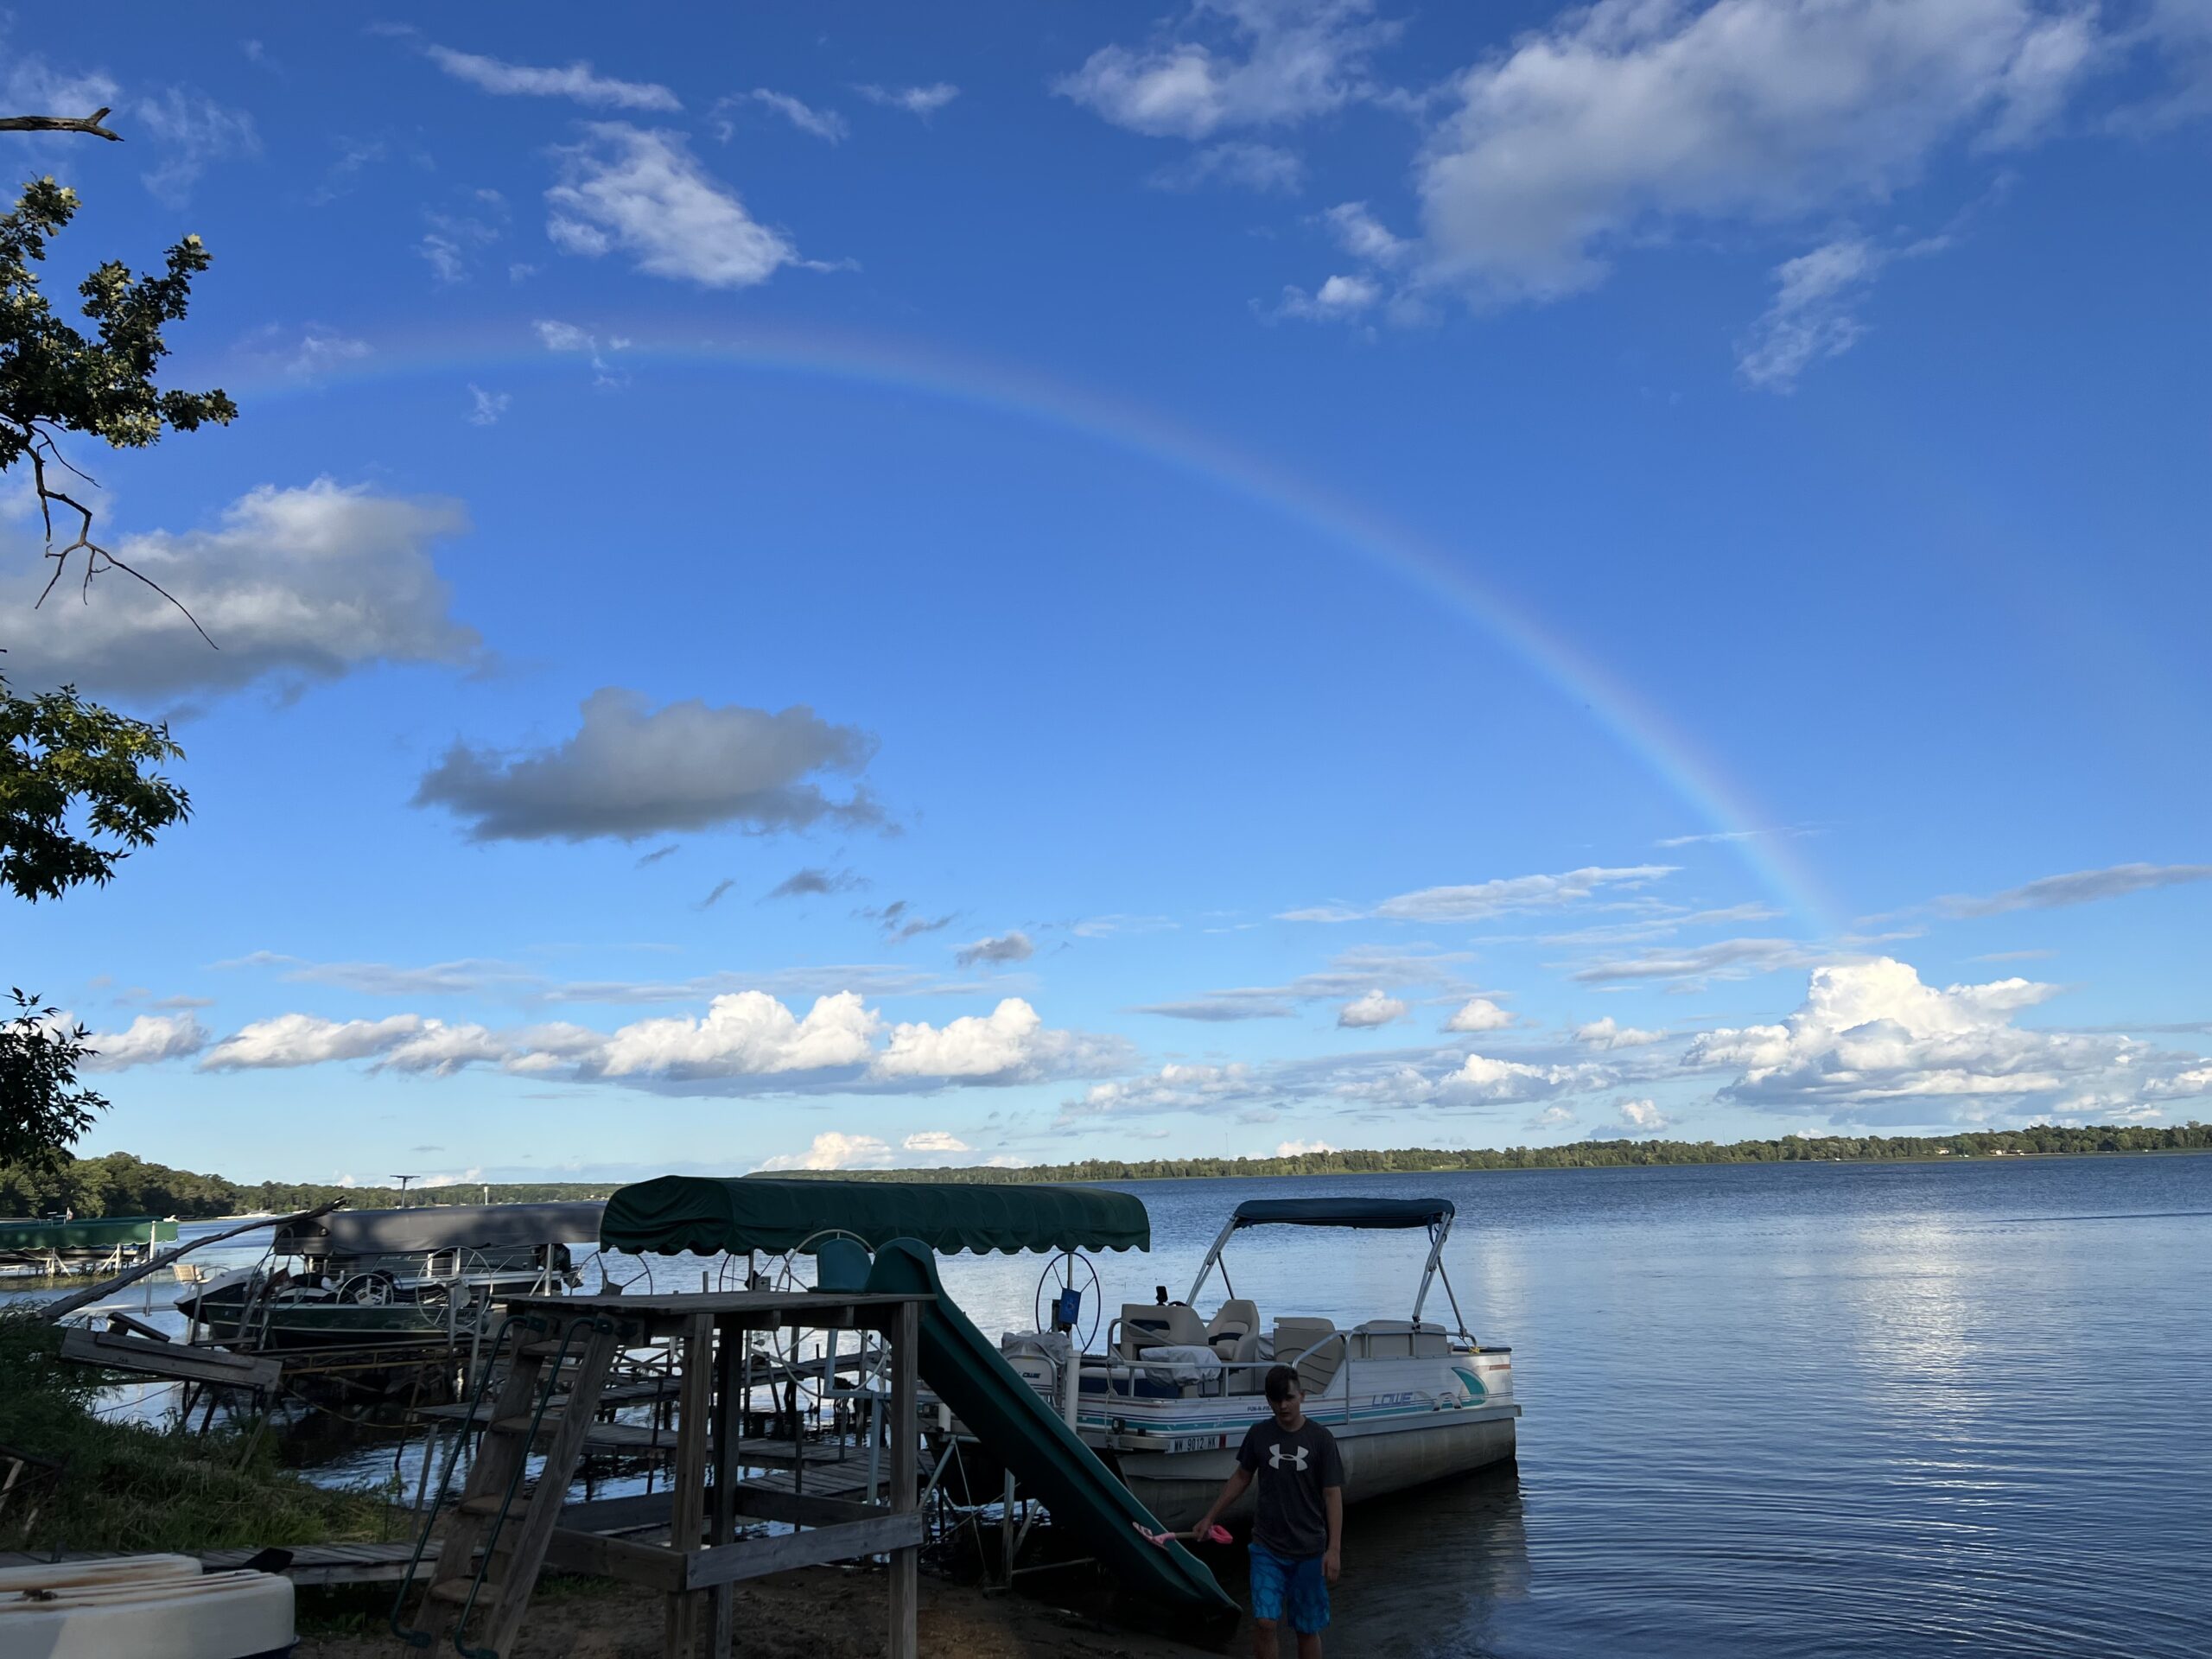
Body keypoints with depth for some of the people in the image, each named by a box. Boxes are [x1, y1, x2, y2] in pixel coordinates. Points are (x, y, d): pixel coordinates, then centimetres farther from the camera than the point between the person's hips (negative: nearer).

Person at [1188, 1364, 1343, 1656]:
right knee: (1264, 1622, -9)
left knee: (1308, 1629, 7)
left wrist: (1334, 1550, -14)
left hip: (1309, 1550, -1)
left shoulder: (1320, 1438, -8)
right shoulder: (1258, 1434, -2)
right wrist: (1210, 1518, 15)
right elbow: (1241, 1478, 12)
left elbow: (1332, 1494, -8)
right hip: (1267, 1547, 1)